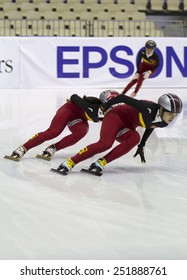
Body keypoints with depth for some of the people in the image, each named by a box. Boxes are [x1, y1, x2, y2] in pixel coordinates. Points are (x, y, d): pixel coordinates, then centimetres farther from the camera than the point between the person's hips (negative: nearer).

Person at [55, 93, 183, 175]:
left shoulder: (162, 123, -7)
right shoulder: (148, 108, -31)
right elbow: (123, 98, -23)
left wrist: (141, 147, 24)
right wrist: (104, 106, -10)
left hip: (127, 127, 7)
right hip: (116, 115, -7)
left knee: (135, 138, -28)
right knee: (105, 143, -31)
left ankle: (101, 163, -30)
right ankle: (70, 162, -28)